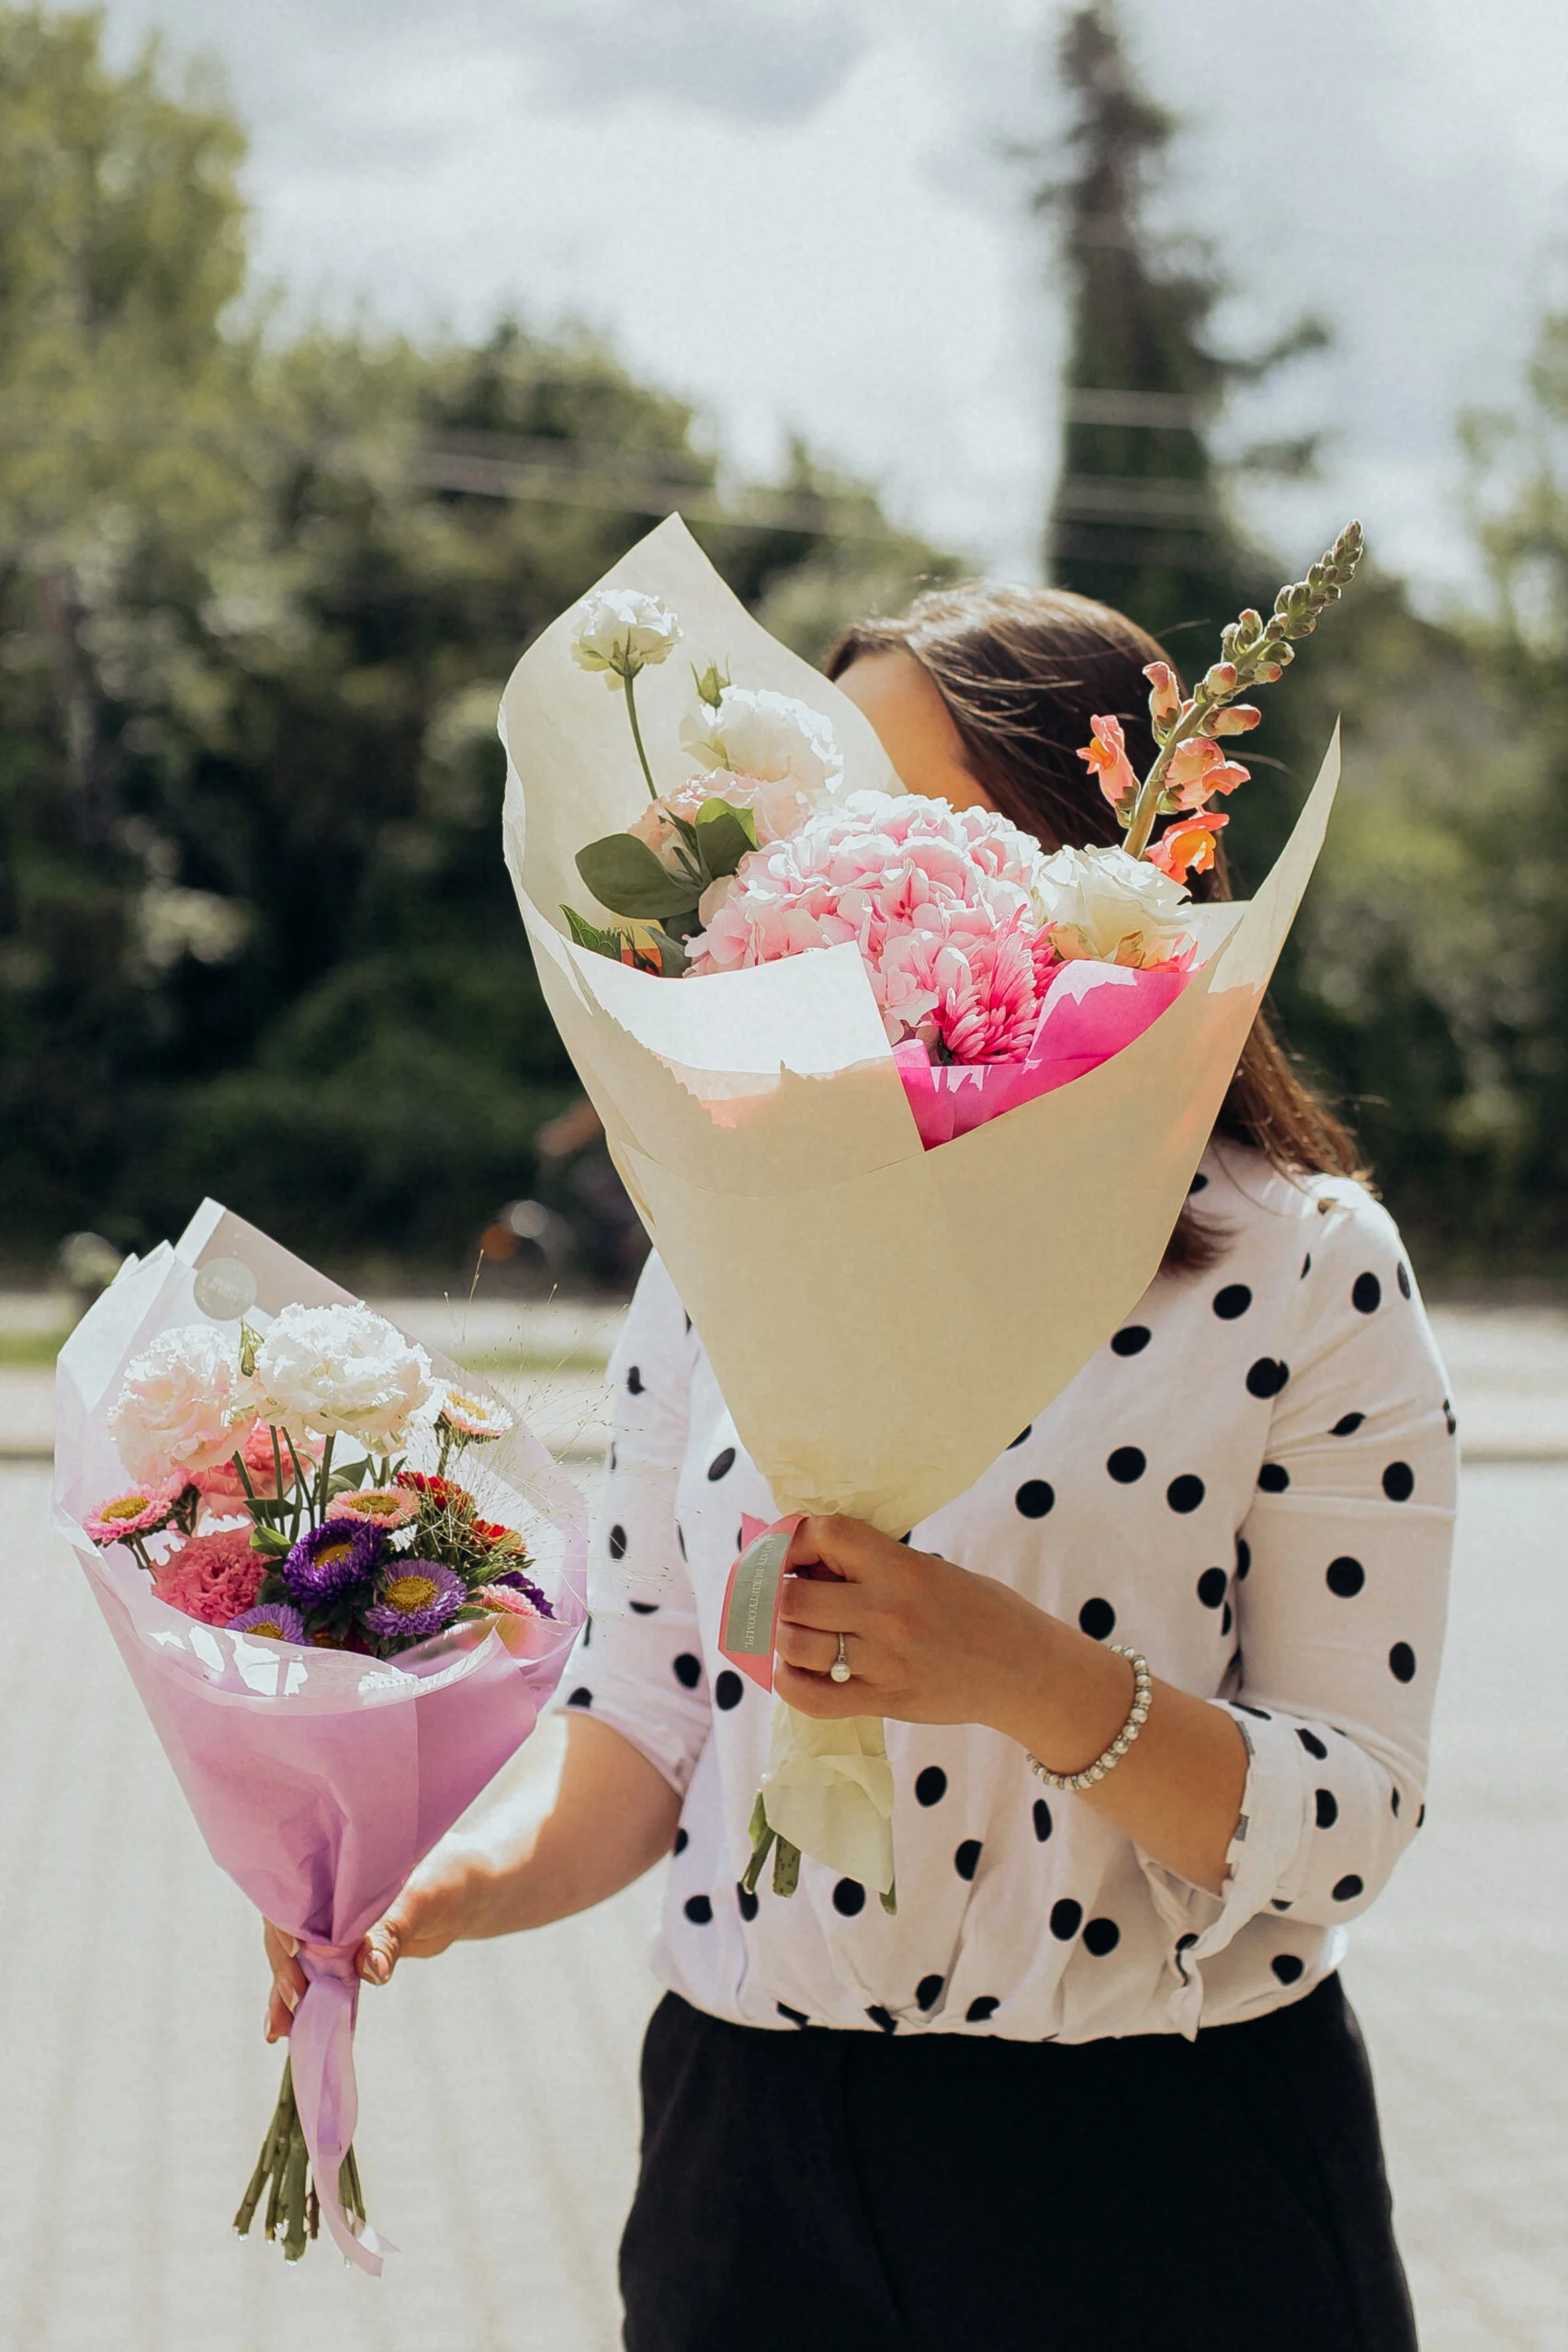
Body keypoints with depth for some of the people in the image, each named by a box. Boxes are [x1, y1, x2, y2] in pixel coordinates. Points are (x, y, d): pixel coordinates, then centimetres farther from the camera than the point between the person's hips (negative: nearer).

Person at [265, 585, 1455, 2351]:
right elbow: (652, 1718, 6)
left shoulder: (1307, 1261, -9)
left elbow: (1349, 1827, -12)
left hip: (1166, 2190, -3)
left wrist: (1030, 1676, -26)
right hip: (756, 2147, 3)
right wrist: (487, 1875, -13)